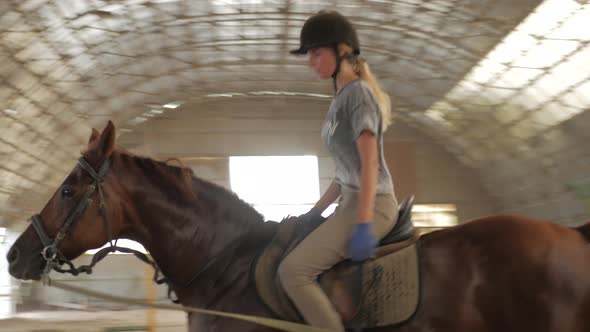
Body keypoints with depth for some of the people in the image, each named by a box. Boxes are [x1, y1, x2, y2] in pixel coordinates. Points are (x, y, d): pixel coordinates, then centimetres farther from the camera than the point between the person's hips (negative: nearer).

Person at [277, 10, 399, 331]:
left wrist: (363, 224, -23)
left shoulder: (358, 93, -11)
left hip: (372, 205, -10)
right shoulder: (340, 99, 16)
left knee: (293, 270, -20)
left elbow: (370, 163, -19)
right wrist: (315, 211, 20)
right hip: (351, 202, 10)